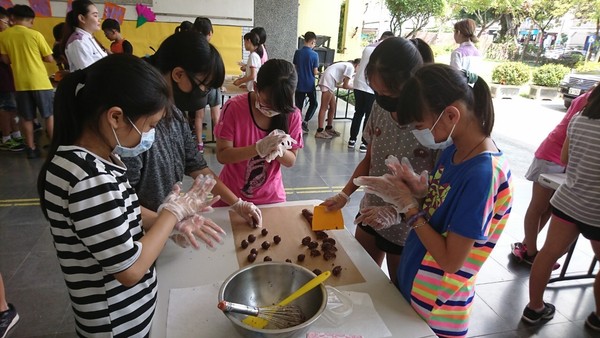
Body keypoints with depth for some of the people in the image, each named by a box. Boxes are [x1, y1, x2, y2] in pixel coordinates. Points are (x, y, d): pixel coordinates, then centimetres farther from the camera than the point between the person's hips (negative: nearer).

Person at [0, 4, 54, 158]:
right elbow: (50, 59, -4)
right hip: (40, 81, -3)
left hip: (20, 83, 3)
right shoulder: (35, 34, -6)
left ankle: (31, 149, 14)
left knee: (26, 117, 10)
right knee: (50, 115, 5)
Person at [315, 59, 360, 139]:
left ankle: (329, 128, 23)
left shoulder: (347, 65, 22)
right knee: (324, 107, -10)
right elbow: (345, 86, -10)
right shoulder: (350, 67, -7)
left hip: (329, 82, 10)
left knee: (333, 106, 14)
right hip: (327, 82, -10)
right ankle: (320, 131, -9)